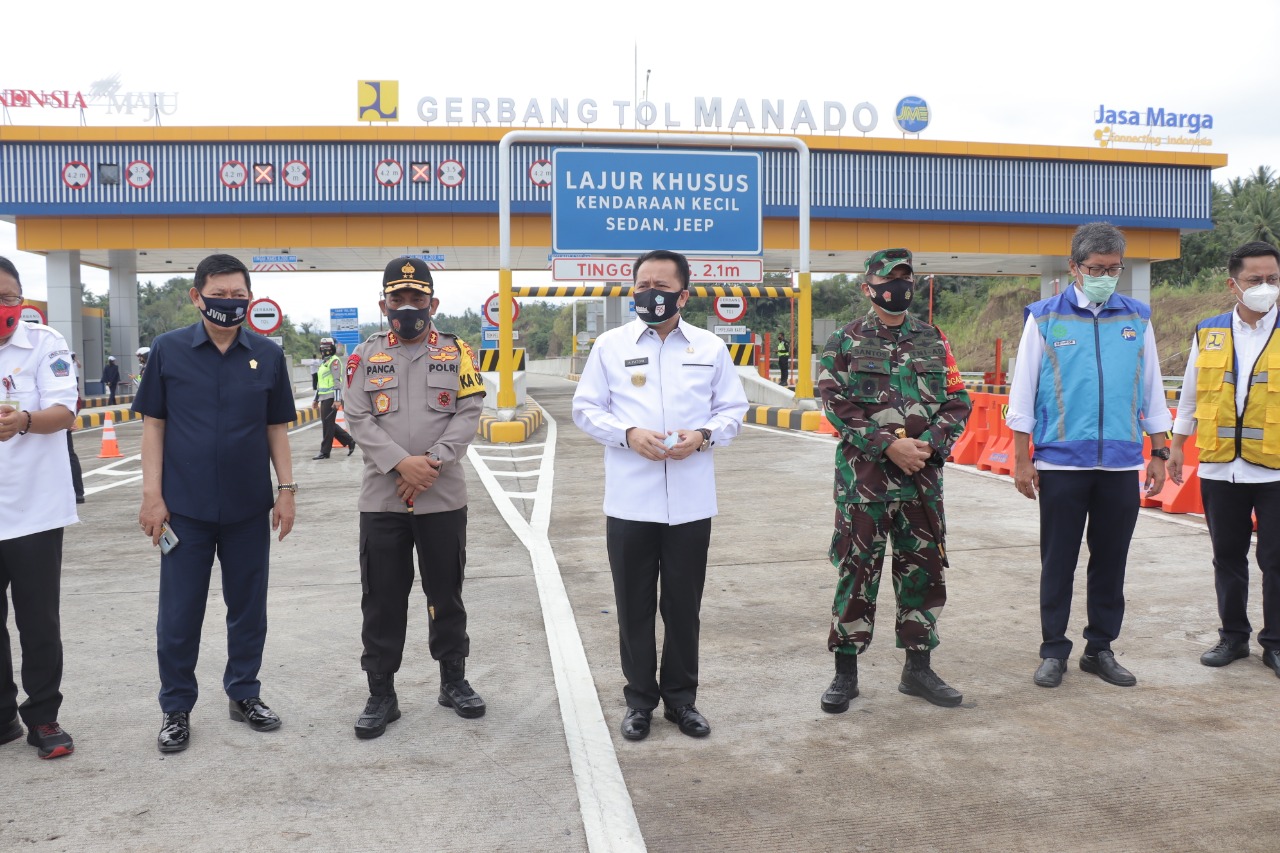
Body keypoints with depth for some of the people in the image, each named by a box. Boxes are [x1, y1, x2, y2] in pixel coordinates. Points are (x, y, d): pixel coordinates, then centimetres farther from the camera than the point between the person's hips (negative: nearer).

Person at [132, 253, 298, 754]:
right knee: (179, 613, 7)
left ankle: (244, 694, 29)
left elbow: (277, 428, 7)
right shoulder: (169, 350, -3)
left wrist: (287, 490, 2)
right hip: (185, 507, -2)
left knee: (248, 606, 12)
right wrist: (152, 494, -5)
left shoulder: (268, 356, 2)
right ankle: (176, 709, 21)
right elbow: (153, 424, 0)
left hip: (249, 507, 2)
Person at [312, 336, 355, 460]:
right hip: (324, 398, 10)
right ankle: (349, 441, 18)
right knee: (328, 423, 11)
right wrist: (316, 399, 26)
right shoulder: (323, 362, 21)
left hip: (331, 397, -10)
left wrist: (337, 399, -21)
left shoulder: (334, 361, -8)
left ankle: (325, 452, -1)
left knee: (328, 424, -5)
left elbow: (337, 380, -15)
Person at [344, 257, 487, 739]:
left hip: (444, 498, 0)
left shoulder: (456, 353, 4)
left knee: (446, 592, 11)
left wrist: (433, 461, -17)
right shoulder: (365, 356, 5)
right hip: (381, 499, 0)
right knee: (382, 599, 5)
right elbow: (359, 418, -4)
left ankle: (454, 681, 27)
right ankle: (381, 694, 17)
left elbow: (469, 414, -4)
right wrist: (401, 463, -18)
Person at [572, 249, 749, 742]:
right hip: (630, 502, 0)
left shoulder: (711, 348, 6)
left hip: (691, 502, 1)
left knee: (684, 604, 10)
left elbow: (733, 409, 9)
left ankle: (681, 697, 25)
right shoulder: (610, 345, 4)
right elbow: (586, 409, 3)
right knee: (635, 605, 8)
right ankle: (640, 698, 23)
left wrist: (704, 435, -12)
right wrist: (628, 434, -14)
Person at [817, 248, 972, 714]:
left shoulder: (933, 340, 10)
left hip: (923, 478, 3)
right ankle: (845, 672, 13)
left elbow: (957, 402, 7)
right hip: (863, 478, -3)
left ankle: (918, 668, 23)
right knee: (857, 572, 2)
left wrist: (929, 445, -10)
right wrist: (887, 445, -17)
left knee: (924, 570, 9)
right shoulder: (845, 342, 1)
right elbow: (838, 407, -8)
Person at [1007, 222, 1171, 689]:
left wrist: (1159, 453, 12)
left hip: (1121, 463, 3)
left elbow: (1152, 390, 14)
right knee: (1058, 561, 4)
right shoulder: (1044, 317, 0)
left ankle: (1100, 648, 22)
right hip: (1061, 462, -2)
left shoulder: (1137, 318, 8)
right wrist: (1021, 459, -2)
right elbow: (1022, 391, 1)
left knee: (1111, 561, 9)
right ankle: (1054, 651, 15)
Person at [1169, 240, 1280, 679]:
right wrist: (1175, 446, 14)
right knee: (1227, 556, 12)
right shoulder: (1208, 334, 7)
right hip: (1219, 467, 2)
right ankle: (1233, 636, 25)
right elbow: (1190, 394, 14)